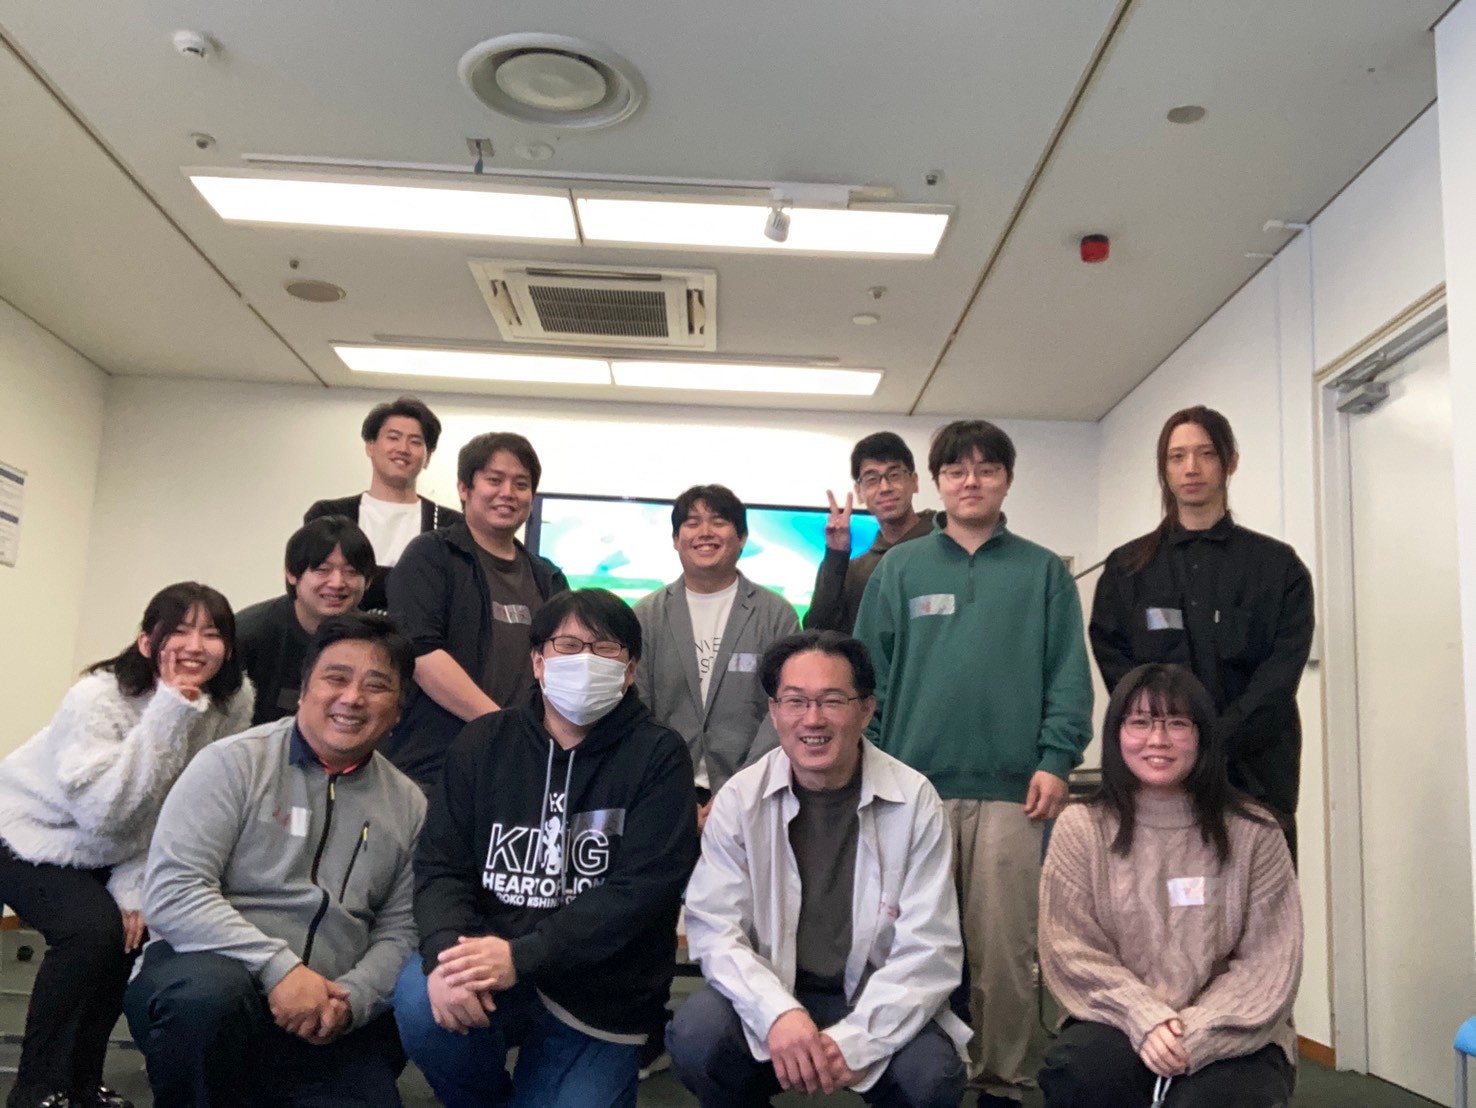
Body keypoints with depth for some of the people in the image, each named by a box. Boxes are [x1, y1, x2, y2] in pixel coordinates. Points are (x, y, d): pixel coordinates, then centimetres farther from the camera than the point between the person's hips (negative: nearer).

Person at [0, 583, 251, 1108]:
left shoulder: (233, 703, -16)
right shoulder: (98, 696, -27)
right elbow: (104, 810, -35)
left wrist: (134, 889, -16)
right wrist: (170, 710, -39)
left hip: (115, 855, 6)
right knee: (93, 930, -25)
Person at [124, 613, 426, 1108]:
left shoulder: (408, 805, 7)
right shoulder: (234, 764, -3)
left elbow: (399, 931, 8)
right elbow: (172, 891, -13)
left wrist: (351, 999, -11)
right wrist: (278, 967, -21)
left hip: (330, 1027, 3)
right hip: (206, 976, -3)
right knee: (210, 991, -35)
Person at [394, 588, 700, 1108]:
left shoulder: (658, 756, -7)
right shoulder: (483, 743, 4)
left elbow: (642, 890, -15)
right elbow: (441, 865, -1)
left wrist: (521, 957, -25)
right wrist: (448, 954, -22)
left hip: (598, 995, -2)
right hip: (489, 964, 2)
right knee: (423, 1002, -27)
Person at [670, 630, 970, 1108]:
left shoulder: (915, 801, -8)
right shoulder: (739, 799, -5)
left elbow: (929, 949, -12)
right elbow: (715, 928, -11)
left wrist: (854, 1040, -25)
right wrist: (778, 1013, -29)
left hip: (877, 1002, 0)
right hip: (771, 995, 1)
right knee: (695, 1037, -27)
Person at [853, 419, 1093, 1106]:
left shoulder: (1043, 572, 9)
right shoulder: (899, 570, 9)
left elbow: (1068, 675, 4)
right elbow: (869, 675, 7)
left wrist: (1056, 759, -7)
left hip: (1011, 789, 0)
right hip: (913, 785, 1)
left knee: (1005, 951, 4)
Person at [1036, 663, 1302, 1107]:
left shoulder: (1253, 832, 0)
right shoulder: (1080, 829, 0)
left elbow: (1269, 964, -4)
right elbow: (1072, 953, -4)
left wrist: (1196, 1036, -17)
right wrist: (1146, 1020, -19)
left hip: (1229, 1038, -1)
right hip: (1121, 1026, 1)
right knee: (1075, 1069, -30)